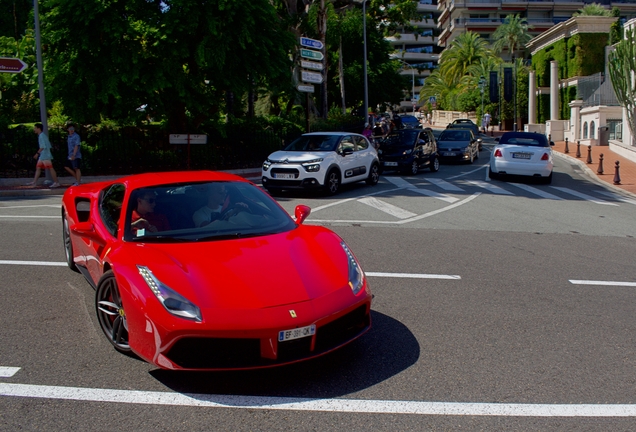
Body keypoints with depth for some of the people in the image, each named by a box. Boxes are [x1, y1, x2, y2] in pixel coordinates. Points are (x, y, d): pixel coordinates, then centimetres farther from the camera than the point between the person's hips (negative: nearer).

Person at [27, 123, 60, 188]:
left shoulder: (42, 136, -13)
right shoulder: (42, 135, 17)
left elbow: (43, 146, -21)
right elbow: (49, 146, 18)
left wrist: (37, 153, -19)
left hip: (45, 156, -10)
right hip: (42, 156, 10)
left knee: (50, 168, -8)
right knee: (38, 168, 10)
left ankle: (56, 182, -6)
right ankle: (34, 182, 12)